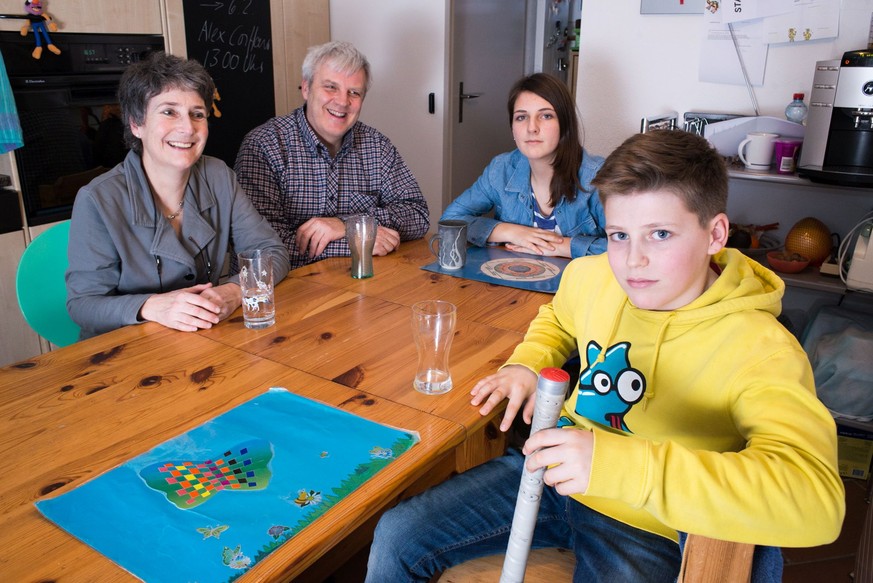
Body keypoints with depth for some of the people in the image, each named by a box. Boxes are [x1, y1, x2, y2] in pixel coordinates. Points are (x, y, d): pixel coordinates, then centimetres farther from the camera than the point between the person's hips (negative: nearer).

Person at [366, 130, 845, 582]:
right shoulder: (591, 276, -5)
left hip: (648, 529, -4)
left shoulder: (760, 352, -22)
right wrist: (527, 362, -1)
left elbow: (815, 501, -37)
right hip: (555, 474, 5)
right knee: (396, 536, -4)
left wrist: (622, 464, -45)